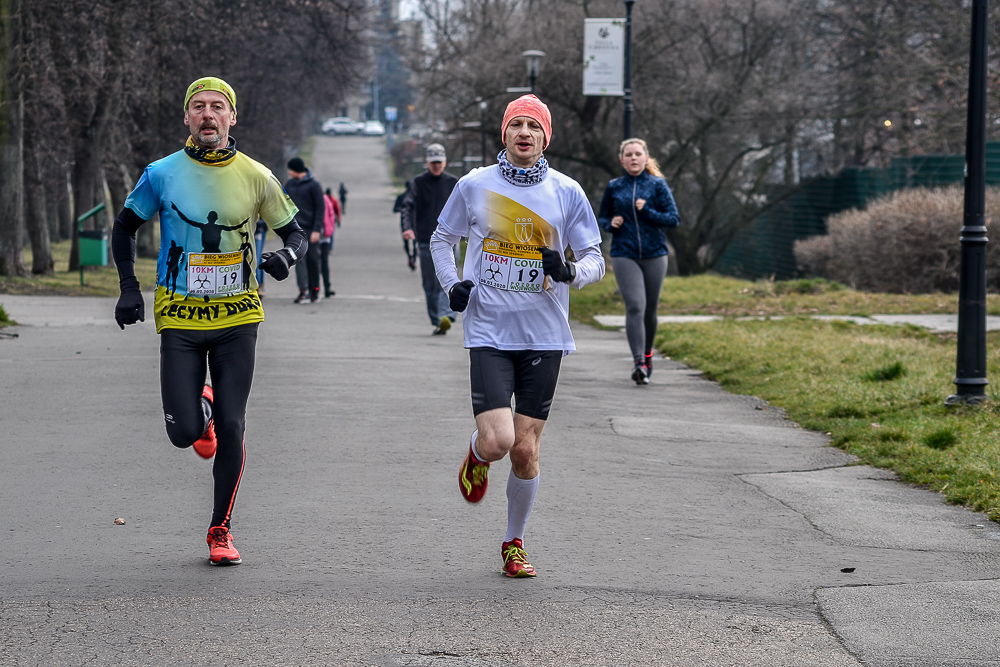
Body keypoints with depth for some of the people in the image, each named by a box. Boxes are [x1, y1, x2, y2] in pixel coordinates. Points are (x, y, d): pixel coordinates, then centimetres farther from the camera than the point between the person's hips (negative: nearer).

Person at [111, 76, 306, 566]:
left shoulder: (256, 177, -1)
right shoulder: (162, 175, -3)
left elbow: (294, 232, 9)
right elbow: (124, 227, 11)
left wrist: (287, 255, -15)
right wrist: (129, 288, 0)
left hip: (237, 317, 0)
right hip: (180, 319, 0)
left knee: (231, 428, -4)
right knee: (184, 433, -7)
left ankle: (221, 529, 11)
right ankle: (202, 409, 31)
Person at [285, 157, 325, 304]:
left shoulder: (314, 185, -4)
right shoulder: (289, 184, 11)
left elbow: (320, 208, -6)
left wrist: (317, 230, -12)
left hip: (310, 229, -4)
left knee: (312, 259, 2)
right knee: (299, 259, -6)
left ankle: (314, 290, 13)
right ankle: (303, 291, -8)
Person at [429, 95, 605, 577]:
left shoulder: (567, 192, 2)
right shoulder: (475, 185, 1)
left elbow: (595, 261, 6)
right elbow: (442, 238, 17)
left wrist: (570, 272, -16)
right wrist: (452, 285, 1)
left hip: (544, 337, 1)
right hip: (489, 332, -1)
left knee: (526, 451, 0)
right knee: (497, 441, -16)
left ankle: (514, 544, 21)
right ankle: (477, 455, 22)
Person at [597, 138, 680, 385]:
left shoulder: (657, 185, 3)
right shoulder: (614, 187, 7)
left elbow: (673, 219, -1)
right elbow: (601, 217, 19)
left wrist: (647, 211, -15)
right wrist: (610, 224, -4)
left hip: (654, 255, 1)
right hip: (624, 255, -1)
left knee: (650, 310, 9)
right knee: (635, 307, -17)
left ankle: (647, 354, 33)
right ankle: (638, 362, -22)